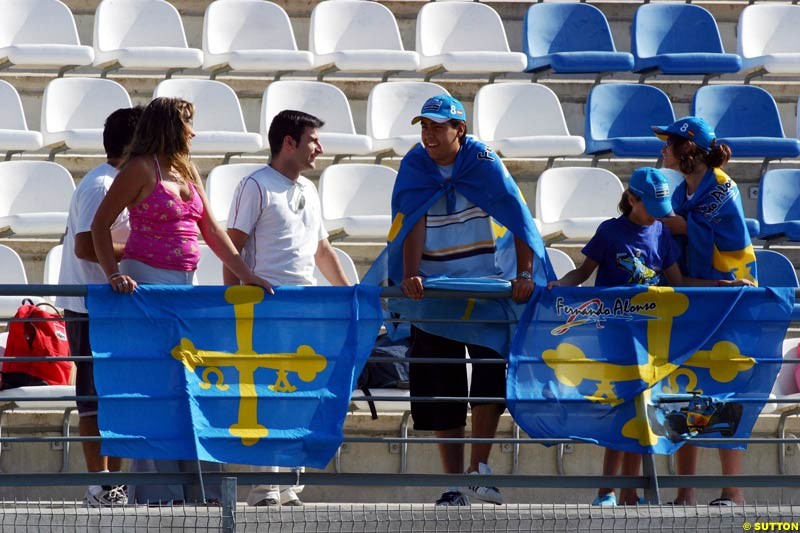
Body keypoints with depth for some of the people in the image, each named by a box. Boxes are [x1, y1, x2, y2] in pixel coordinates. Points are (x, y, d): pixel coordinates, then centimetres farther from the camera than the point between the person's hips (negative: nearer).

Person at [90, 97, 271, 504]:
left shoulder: (186, 172, 16)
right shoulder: (141, 169, -5)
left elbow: (212, 231, 17)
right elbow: (100, 224, -7)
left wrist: (245, 275, 10)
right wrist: (113, 274, -18)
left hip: (184, 285, 8)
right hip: (147, 283, -8)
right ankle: (157, 489, -5)